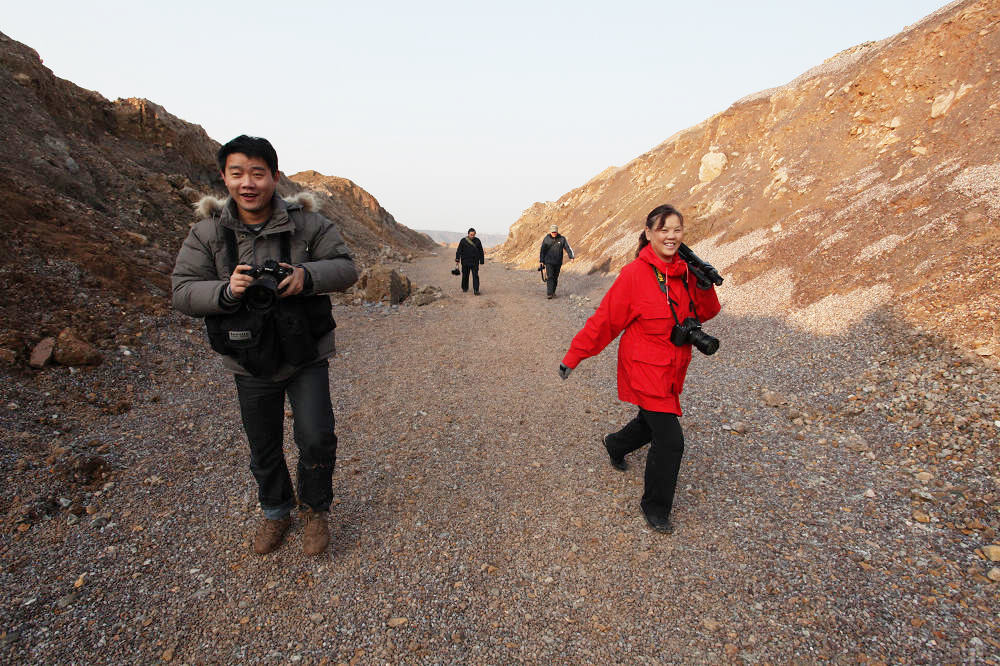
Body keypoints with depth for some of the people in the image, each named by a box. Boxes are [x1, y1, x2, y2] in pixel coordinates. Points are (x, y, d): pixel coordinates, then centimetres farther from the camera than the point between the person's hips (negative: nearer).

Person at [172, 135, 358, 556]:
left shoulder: (306, 223, -9)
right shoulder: (207, 232, -6)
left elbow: (345, 267, -8)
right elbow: (183, 292, -6)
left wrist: (307, 276, -28)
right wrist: (226, 291, -27)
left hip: (306, 357, -1)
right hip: (250, 365, 2)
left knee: (316, 439, -7)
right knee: (263, 448, 17)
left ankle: (315, 510, 22)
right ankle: (275, 511, 43)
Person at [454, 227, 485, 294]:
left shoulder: (477, 241, 3)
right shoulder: (463, 240, -1)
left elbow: (481, 252, 8)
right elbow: (459, 250, -3)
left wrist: (482, 261, 7)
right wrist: (457, 260, -11)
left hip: (474, 262, 0)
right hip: (465, 262, 0)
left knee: (475, 276, -9)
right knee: (465, 276, 9)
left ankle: (476, 290, -10)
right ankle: (465, 288, 29)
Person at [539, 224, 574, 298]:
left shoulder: (562, 239, -1)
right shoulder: (546, 239, -3)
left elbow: (568, 248, -3)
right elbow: (542, 251, 4)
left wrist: (571, 257, -16)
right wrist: (541, 261, 3)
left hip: (558, 262, 2)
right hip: (549, 262, -2)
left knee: (555, 278, 9)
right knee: (549, 277, -12)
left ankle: (553, 292, 24)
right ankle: (549, 294, -14)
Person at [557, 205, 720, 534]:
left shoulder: (685, 271, 1)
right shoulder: (635, 274, -18)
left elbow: (705, 314, 8)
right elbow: (605, 319, -14)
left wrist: (704, 287, -12)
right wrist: (573, 356, -10)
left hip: (673, 368, 7)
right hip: (645, 368, -7)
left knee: (653, 422, 25)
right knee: (670, 440, -8)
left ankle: (616, 444, 57)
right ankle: (655, 507, 15)